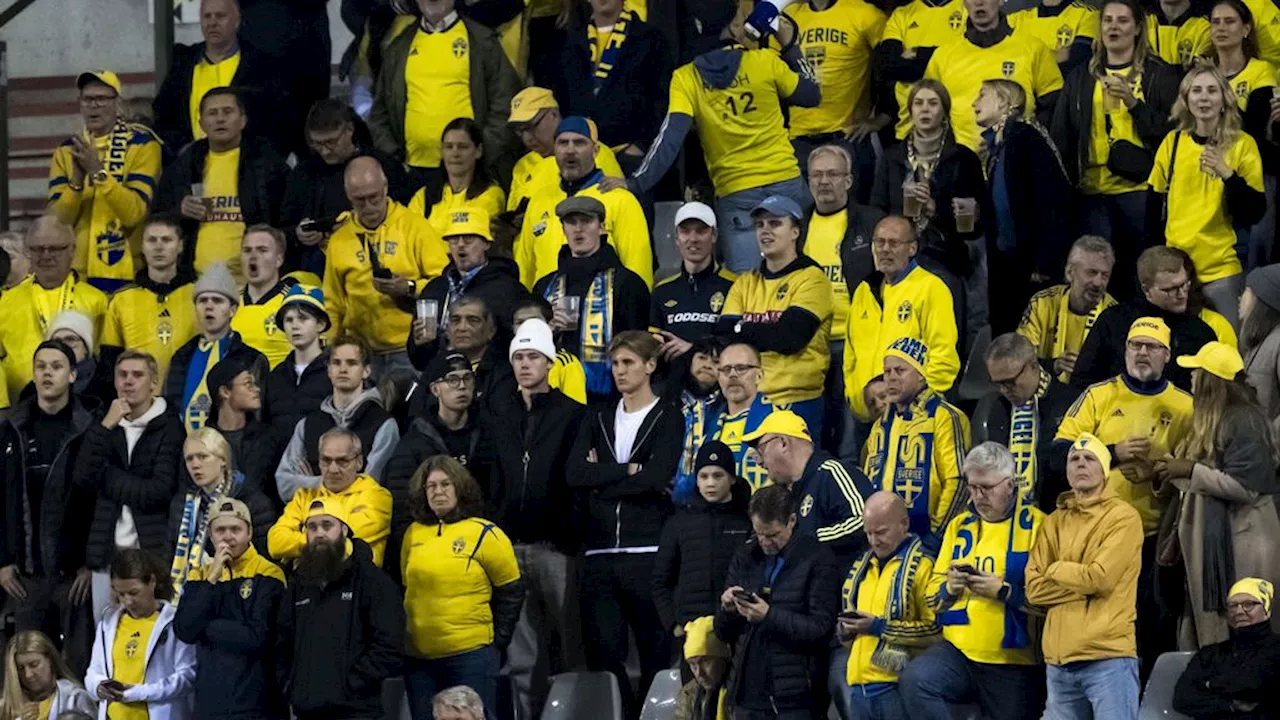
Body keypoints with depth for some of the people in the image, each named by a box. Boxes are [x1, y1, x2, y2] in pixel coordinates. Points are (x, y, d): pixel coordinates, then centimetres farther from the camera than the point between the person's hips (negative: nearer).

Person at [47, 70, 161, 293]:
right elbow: (57, 221, -1)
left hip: (125, 274, -3)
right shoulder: (66, 151, 8)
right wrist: (77, 180, -17)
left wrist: (98, 172, -23)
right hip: (78, 274, 3)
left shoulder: (143, 145, -3)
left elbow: (135, 212, -14)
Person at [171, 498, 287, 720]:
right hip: (210, 702, 5)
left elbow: (257, 637, -14)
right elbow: (184, 631, -2)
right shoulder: (200, 576, 13)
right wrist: (211, 581, -8)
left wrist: (205, 626, -4)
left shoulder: (267, 575, -3)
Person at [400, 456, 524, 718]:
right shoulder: (413, 534, 8)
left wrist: (498, 640, -3)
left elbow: (511, 592, -1)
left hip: (471, 656, -5)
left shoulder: (484, 534, -5)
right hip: (418, 657, 5)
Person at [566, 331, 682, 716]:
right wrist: (626, 471, -7)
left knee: (655, 650, -1)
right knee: (603, 652, 2)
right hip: (600, 554, 4)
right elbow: (574, 473, 2)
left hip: (647, 551, -4)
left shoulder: (667, 418, 4)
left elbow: (657, 479, -11)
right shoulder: (598, 417, 16)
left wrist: (601, 478, -2)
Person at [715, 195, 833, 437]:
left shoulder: (812, 279, -2)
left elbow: (790, 337, -14)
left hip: (797, 402, -5)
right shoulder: (744, 283, 15)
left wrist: (741, 332, -4)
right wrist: (765, 335, -14)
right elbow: (722, 336, 3)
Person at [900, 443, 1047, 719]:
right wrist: (949, 588, -7)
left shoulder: (1036, 525, -3)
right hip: (958, 650, 3)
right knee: (913, 680, -23)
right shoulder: (960, 525, 14)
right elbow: (933, 590, 15)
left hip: (1013, 663, -3)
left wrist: (1003, 590, -20)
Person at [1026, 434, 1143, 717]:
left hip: (1107, 657, -6)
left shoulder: (1123, 517, -1)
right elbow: (1034, 589, 6)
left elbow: (1102, 577, -13)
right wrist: (1085, 584, -7)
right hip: (1059, 659, 6)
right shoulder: (1053, 523, 16)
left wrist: (1056, 570, 3)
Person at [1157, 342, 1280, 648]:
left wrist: (1190, 471, -17)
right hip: (1207, 544, 10)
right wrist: (1172, 475, 9)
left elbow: (1246, 486, -19)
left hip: (1238, 548, -10)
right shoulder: (1209, 420, 19)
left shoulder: (1244, 421, -12)